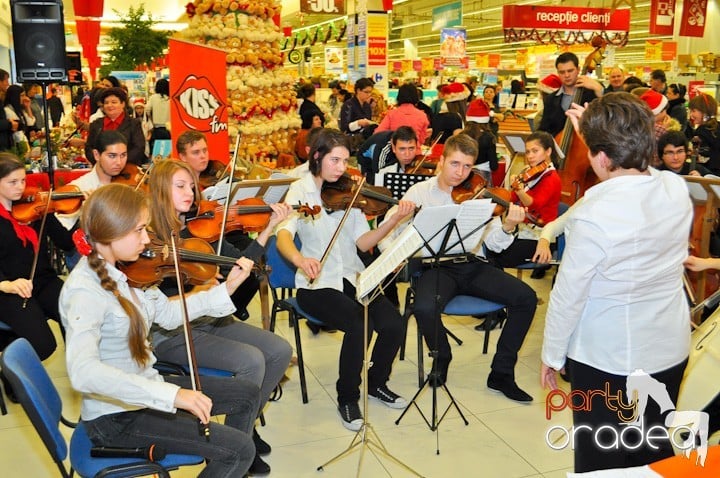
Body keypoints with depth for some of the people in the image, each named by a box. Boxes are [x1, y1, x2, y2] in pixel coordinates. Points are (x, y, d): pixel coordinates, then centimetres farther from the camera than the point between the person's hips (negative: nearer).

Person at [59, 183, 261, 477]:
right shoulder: (85, 290, -27)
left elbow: (169, 315, 10)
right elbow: (83, 372, -41)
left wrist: (227, 288, 2)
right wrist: (172, 394, -44)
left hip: (143, 391, 9)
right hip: (116, 415, -9)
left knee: (247, 394, 16)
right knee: (240, 450, -12)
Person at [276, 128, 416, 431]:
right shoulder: (300, 190, -4)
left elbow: (363, 242, -1)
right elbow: (283, 235, -21)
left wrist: (395, 220, -16)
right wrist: (299, 259, -43)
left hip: (352, 278, 4)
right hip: (316, 284, -4)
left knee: (394, 324, -17)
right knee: (360, 325, -28)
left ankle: (377, 383, 13)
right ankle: (347, 398, -3)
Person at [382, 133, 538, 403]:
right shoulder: (419, 193, 4)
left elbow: (493, 243, -3)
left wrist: (508, 227, -24)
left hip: (472, 265, 3)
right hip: (437, 266, -2)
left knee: (526, 297, -16)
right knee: (425, 308, -33)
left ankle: (501, 373, 0)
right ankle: (441, 357, 2)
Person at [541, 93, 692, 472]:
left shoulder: (592, 216, -27)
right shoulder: (677, 188, -10)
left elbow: (568, 295, -18)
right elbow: (632, 171, 15)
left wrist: (551, 355, -4)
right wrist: (596, 131, 16)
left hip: (607, 357, -6)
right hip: (671, 351, 6)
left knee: (602, 461, 15)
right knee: (656, 454, 24)